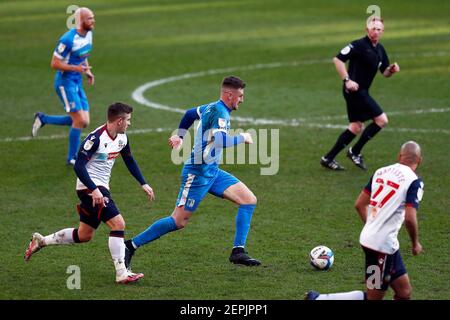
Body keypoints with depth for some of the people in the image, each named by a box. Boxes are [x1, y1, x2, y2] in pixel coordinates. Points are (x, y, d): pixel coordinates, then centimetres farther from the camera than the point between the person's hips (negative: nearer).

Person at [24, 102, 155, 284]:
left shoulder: (122, 138, 5)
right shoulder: (96, 138, -21)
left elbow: (130, 162, 22)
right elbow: (78, 166, -23)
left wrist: (143, 184, 17)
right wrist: (94, 190, -29)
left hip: (100, 188, 9)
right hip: (89, 187, -9)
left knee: (84, 235, 16)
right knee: (118, 223, -18)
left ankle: (40, 241, 30)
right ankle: (122, 274, -16)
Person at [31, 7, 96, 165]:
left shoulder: (88, 34, 4)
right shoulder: (68, 39, -22)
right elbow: (54, 63, -18)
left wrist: (88, 71, 4)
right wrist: (76, 68, -27)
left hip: (77, 83, 8)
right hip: (65, 82, -8)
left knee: (83, 122, 5)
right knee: (79, 120, -11)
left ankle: (43, 119, 21)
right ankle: (72, 158, 4)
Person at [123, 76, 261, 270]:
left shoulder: (212, 108, 12)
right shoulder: (220, 112, -18)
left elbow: (190, 113, 30)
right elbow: (220, 141, -33)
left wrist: (179, 136, 39)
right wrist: (242, 138, -17)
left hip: (212, 171, 10)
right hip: (198, 172, -10)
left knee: (249, 200, -1)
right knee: (179, 221, -6)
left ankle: (238, 252, -2)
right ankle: (131, 246, 4)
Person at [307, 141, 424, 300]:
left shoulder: (381, 172, 8)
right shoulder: (414, 181, -13)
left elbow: (359, 204, 13)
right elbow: (410, 219, -22)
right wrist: (415, 244, -5)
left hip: (369, 237, 8)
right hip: (384, 243, -8)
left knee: (404, 293, 15)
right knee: (373, 297, 4)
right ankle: (319, 298, 2)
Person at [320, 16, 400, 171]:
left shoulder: (380, 49, 12)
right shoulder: (359, 45, -14)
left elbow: (385, 72, 18)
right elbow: (337, 59, -17)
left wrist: (392, 69, -5)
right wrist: (347, 80, -22)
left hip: (362, 92, 9)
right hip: (355, 89, -9)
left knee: (356, 127, 14)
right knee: (381, 120, -10)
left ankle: (328, 158, 18)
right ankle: (355, 151, 0)